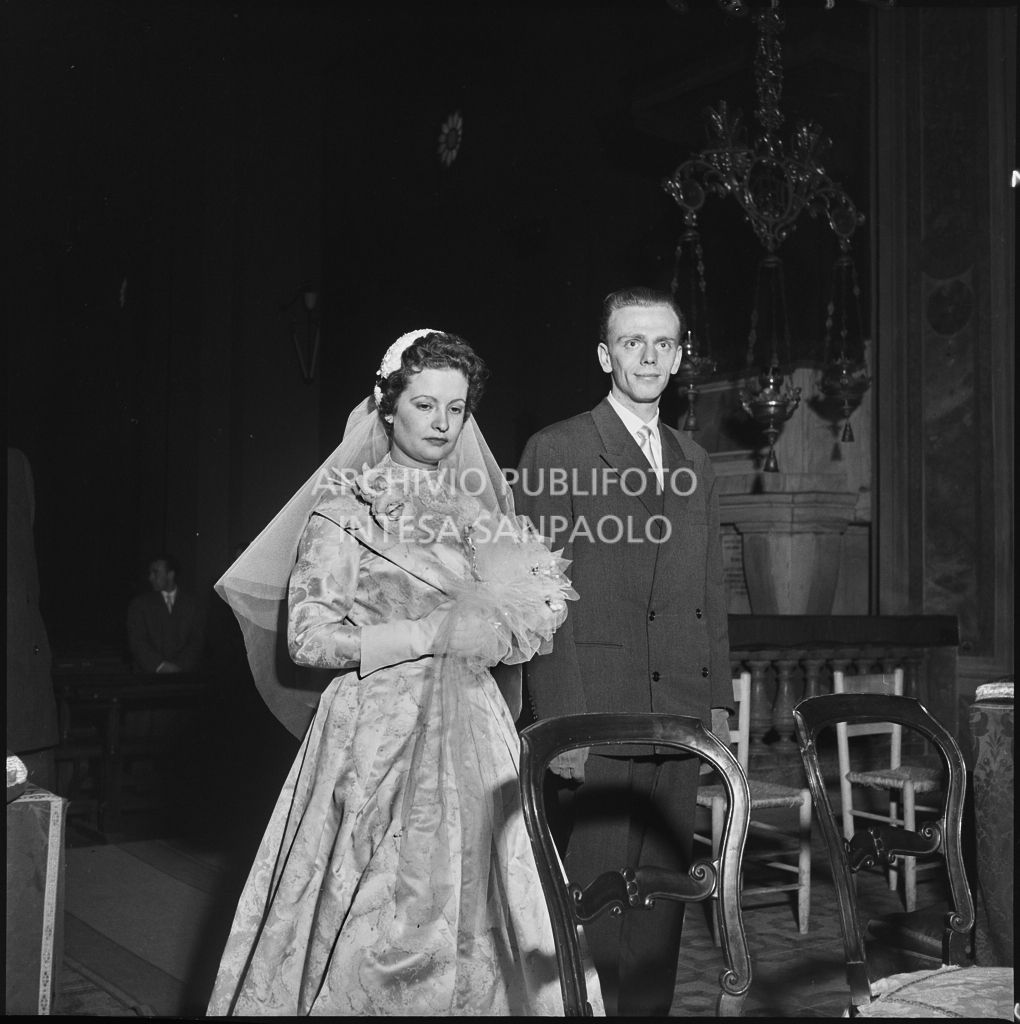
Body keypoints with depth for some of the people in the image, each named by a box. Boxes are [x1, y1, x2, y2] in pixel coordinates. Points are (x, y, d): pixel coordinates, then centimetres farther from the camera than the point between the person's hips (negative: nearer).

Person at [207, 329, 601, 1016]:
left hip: (470, 737, 5)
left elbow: (546, 603, 15)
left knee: (468, 918, 4)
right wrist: (433, 632, -13)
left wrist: (490, 625, -7)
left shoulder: (478, 511, 13)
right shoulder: (344, 509, -1)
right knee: (370, 924, -5)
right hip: (375, 733, -4)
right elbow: (307, 638, -9)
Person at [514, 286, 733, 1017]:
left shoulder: (695, 464, 16)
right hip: (595, 714, -5)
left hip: (679, 719, 5)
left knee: (662, 900, 10)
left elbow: (711, 593, 17)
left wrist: (719, 700, 11)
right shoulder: (556, 451, -2)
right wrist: (561, 719, -13)